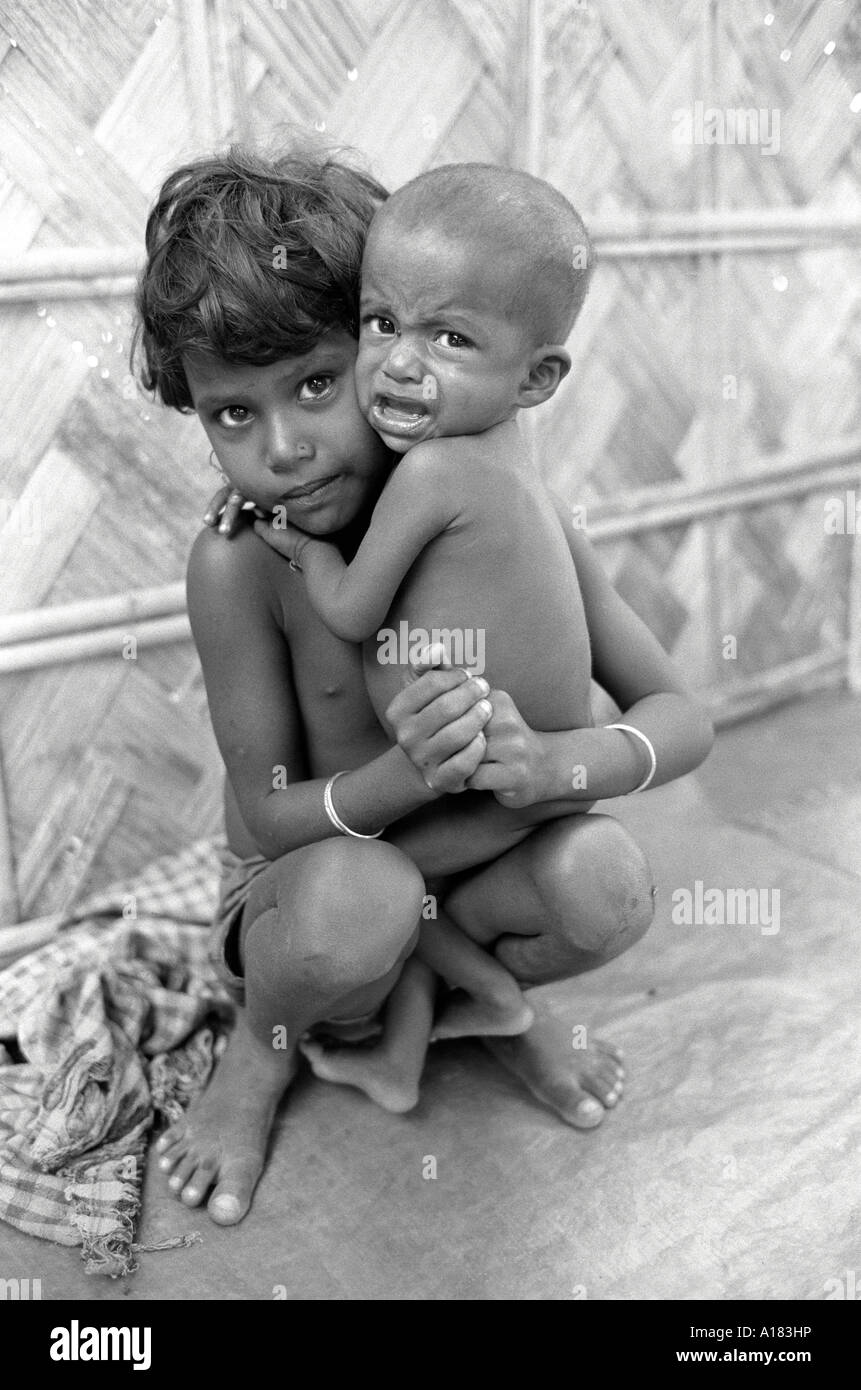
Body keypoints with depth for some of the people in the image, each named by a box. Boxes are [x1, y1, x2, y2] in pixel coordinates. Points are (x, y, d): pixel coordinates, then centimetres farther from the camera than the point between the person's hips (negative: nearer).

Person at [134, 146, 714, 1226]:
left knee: (604, 877, -27)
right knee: (357, 892, -36)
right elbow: (269, 815, -17)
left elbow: (681, 717, -12)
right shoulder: (237, 564, -22)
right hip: (297, 895, -2)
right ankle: (262, 1039, 2)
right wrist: (405, 776, -38)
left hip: (471, 866, 3)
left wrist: (551, 761, -34)